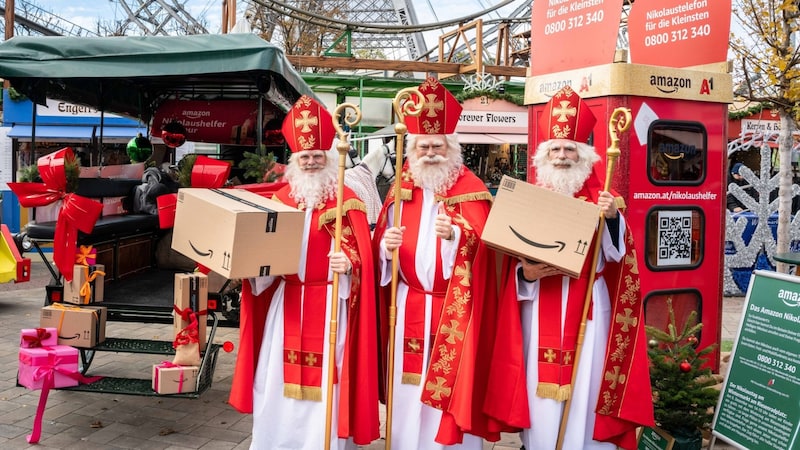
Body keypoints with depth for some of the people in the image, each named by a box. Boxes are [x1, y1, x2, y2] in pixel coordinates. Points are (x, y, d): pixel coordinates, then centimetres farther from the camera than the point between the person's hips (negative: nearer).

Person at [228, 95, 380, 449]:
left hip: (328, 305, -5)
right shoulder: (281, 198, 9)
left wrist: (347, 264, -28)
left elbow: (361, 255, -9)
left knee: (323, 381, -1)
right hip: (286, 303, 5)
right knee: (278, 381, 11)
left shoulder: (347, 201, -5)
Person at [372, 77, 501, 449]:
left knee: (448, 386, 0)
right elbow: (381, 242, 8)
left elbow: (480, 245, -15)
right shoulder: (401, 189, 9)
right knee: (408, 391, 9)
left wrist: (455, 235, -34)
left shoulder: (471, 191, -4)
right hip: (409, 307, 4)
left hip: (453, 310, -4)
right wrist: (386, 246, -14)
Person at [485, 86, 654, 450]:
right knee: (541, 396, 4)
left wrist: (613, 218, -21)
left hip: (587, 310, -1)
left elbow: (617, 255, -5)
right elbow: (513, 260, 6)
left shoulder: (600, 199, 5)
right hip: (540, 312, 1)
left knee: (585, 388, 0)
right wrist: (526, 273, -15)